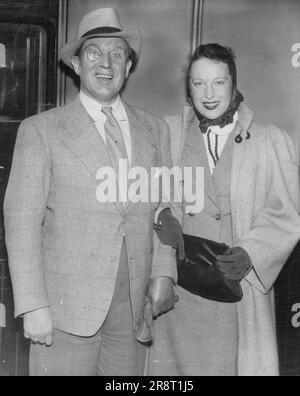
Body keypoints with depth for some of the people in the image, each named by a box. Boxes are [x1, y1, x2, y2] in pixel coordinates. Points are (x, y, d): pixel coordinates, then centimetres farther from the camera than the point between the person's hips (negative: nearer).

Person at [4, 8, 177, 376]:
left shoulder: (155, 129, 9)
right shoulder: (40, 130, -3)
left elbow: (163, 208, 12)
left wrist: (163, 273, 1)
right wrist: (33, 305, -11)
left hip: (134, 304, 3)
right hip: (67, 305, -3)